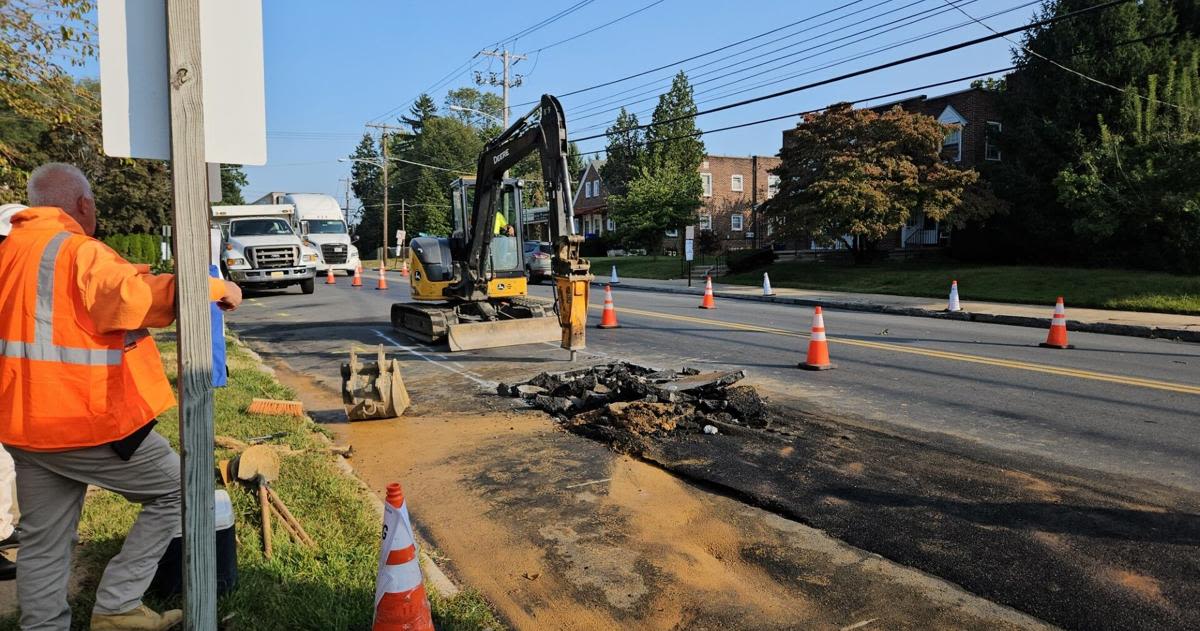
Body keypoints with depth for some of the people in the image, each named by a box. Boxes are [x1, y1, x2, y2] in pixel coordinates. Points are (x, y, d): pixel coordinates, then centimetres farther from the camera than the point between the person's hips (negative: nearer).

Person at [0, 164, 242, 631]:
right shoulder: (78, 252, -15)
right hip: (87, 420, -9)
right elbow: (131, 297, -32)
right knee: (174, 492, 6)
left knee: (43, 544, 16)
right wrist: (212, 288, -25)